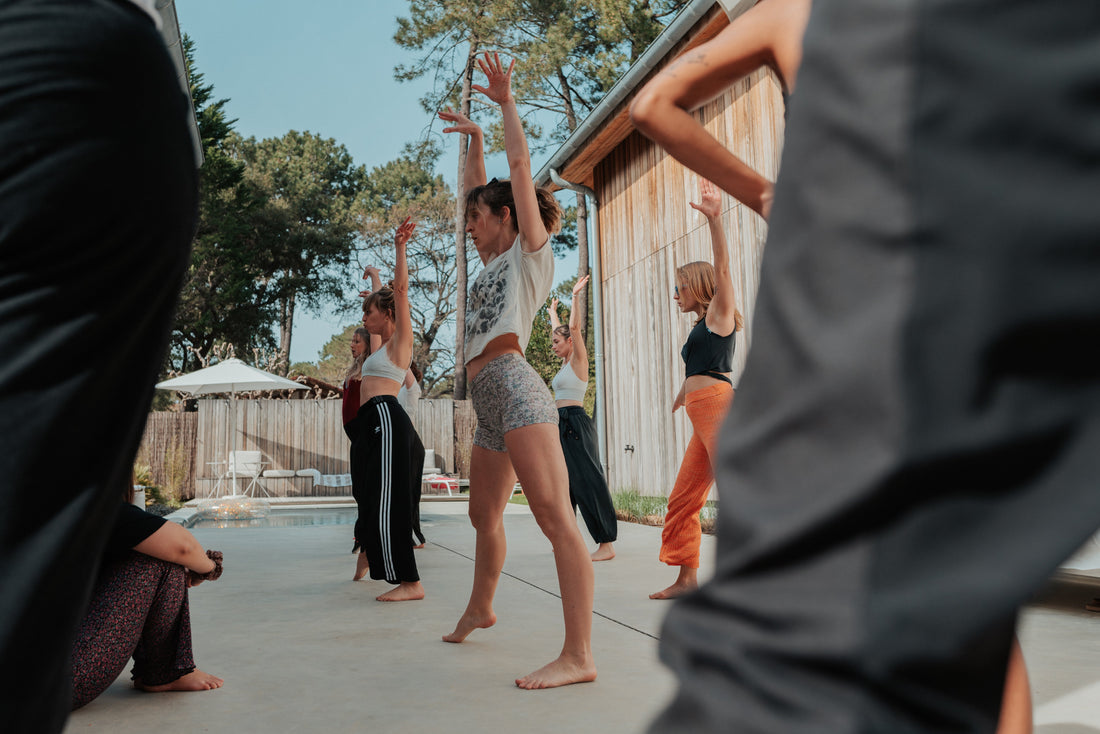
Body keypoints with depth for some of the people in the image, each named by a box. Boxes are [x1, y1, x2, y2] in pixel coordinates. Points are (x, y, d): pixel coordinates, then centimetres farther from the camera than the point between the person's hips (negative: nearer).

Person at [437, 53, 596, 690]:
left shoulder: (532, 249, 5)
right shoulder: (496, 260, 25)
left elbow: (521, 167, 1)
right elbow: (479, 191, 36)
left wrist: (507, 103, 8)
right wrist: (474, 139, 40)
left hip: (515, 387, -10)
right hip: (490, 404, 10)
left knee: (555, 516, -15)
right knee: (485, 516, 20)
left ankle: (579, 656, -18)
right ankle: (480, 607, 41)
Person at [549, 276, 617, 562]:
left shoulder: (579, 360, -5)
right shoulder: (566, 362, 17)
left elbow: (574, 328, -16)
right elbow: (560, 330, 32)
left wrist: (575, 296, -13)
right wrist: (553, 311, 43)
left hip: (576, 423, -10)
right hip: (563, 425, 10)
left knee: (587, 481, -12)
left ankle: (607, 544, -11)